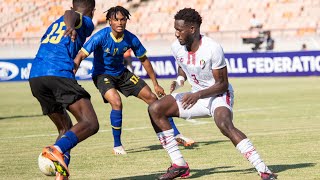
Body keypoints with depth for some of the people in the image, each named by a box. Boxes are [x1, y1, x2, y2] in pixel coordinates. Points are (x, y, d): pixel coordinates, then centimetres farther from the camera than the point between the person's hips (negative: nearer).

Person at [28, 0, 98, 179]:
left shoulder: (55, 24, 32)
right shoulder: (86, 22, 11)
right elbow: (71, 14, -11)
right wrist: (71, 27, -33)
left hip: (35, 77, 7)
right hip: (59, 74, -7)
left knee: (65, 128, 19)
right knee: (90, 124, -11)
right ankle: (56, 149, -35)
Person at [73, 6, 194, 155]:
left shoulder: (131, 39, -12)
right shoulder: (101, 37, -25)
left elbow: (144, 60, 2)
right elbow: (80, 56, -26)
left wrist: (156, 84, 5)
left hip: (122, 73, 5)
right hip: (102, 75, -5)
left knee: (152, 98, 1)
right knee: (116, 102, -30)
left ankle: (176, 134, 15)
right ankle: (117, 146, -13)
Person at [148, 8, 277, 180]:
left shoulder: (212, 49, -25)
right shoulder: (177, 47, -6)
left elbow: (222, 84, -19)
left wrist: (198, 95, -31)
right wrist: (179, 80, -7)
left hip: (219, 96, -7)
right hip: (197, 96, 7)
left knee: (225, 125, -37)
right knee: (155, 109, -5)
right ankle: (179, 165, -2)